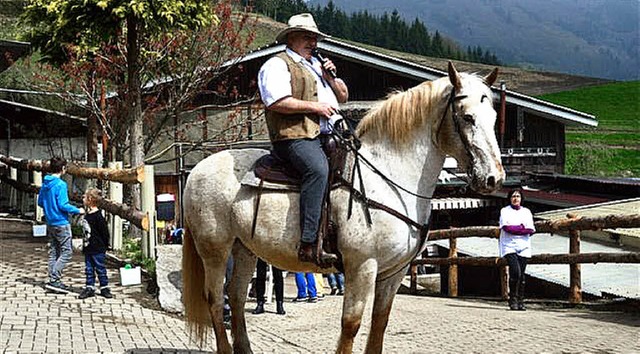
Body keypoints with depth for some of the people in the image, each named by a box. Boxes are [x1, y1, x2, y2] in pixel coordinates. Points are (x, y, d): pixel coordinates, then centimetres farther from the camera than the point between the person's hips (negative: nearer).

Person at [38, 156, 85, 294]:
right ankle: (54, 280, -11)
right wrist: (78, 210, -8)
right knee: (67, 252, -4)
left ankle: (53, 280, 13)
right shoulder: (60, 184, -17)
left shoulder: (45, 184, 8)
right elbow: (63, 205, -20)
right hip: (61, 223, -9)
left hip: (50, 223, 9)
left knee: (53, 252, 12)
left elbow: (40, 202, 16)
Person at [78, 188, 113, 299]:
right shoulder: (87, 215, 8)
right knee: (89, 269, 11)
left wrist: (104, 247, -9)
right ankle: (89, 288, 17)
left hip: (98, 249, -8)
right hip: (88, 248, 8)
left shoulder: (98, 216, -17)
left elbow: (105, 232, -14)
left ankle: (104, 288, 12)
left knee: (100, 268, 2)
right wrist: (84, 245, 16)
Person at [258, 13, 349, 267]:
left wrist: (331, 79, 12)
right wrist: (314, 106, -12)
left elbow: (343, 97, 32)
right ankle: (309, 245, -42)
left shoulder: (316, 64, 30)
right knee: (318, 168, -35)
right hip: (296, 136, -9)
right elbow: (276, 102, -14)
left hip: (331, 134, 9)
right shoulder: (278, 65, 2)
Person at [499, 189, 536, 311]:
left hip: (523, 246, 3)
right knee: (515, 272, -19)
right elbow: (506, 227, -7)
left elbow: (531, 230, 5)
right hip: (509, 246, -3)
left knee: (521, 275, -1)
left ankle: (520, 301, 5)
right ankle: (513, 299, -8)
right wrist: (522, 228, -4)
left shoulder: (526, 212, 17)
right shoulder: (505, 211, 9)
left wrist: (514, 229, -5)